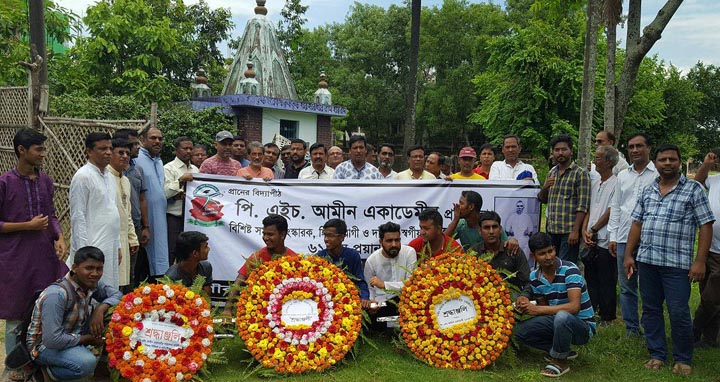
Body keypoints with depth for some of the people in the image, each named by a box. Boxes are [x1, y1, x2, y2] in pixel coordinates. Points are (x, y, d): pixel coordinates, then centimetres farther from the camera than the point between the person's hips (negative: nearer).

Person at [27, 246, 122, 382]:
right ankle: (47, 370, -5)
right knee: (87, 363, -34)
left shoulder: (92, 283, -9)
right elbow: (52, 340, -34)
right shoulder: (57, 294, -31)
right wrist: (87, 339, -21)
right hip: (44, 344, -8)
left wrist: (100, 309, -19)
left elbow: (117, 294, 2)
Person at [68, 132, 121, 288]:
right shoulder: (83, 177, -10)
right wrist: (83, 250, -17)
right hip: (92, 247, -8)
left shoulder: (109, 176, 14)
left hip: (110, 247, 8)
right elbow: (78, 217, -13)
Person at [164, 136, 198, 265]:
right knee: (171, 255, -6)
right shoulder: (169, 168, -3)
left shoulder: (195, 169, 17)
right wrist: (181, 180, -20)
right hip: (174, 219, -6)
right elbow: (165, 193, -15)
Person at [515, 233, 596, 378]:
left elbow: (574, 307, -30)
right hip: (556, 322, 6)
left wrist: (537, 309, -28)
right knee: (520, 331, -11)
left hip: (583, 326, -6)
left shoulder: (569, 270, -21)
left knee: (562, 316, -39)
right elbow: (544, 309, 8)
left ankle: (560, 361, -13)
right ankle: (563, 351, 5)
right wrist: (526, 303, -14)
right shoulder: (534, 276, 0)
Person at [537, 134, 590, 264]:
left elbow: (583, 206, -11)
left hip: (569, 231, -6)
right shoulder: (551, 173, 14)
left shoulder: (580, 173, -6)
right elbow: (542, 199, 21)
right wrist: (545, 187, -1)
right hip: (551, 229, 6)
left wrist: (575, 231, -18)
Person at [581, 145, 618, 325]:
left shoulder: (616, 183, -10)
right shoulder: (594, 183, 14)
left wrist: (593, 230, -7)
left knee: (606, 282, 2)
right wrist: (584, 230, 0)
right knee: (591, 279, 13)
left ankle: (607, 317, 12)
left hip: (606, 241, -7)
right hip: (591, 241, 7)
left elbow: (611, 212, -12)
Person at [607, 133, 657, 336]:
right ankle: (631, 329, 21)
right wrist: (612, 236, 12)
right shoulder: (623, 175, 15)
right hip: (624, 239, 5)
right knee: (626, 287, 11)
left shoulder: (659, 174, -2)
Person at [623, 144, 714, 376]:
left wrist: (700, 261, -10)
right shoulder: (648, 191, 13)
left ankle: (683, 359, 15)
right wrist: (628, 255, 9)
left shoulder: (694, 189, 0)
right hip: (646, 261, 5)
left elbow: (706, 226, -3)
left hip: (676, 263, -4)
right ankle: (657, 355, 22)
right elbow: (637, 224, 15)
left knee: (679, 313, -2)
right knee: (650, 310, 10)